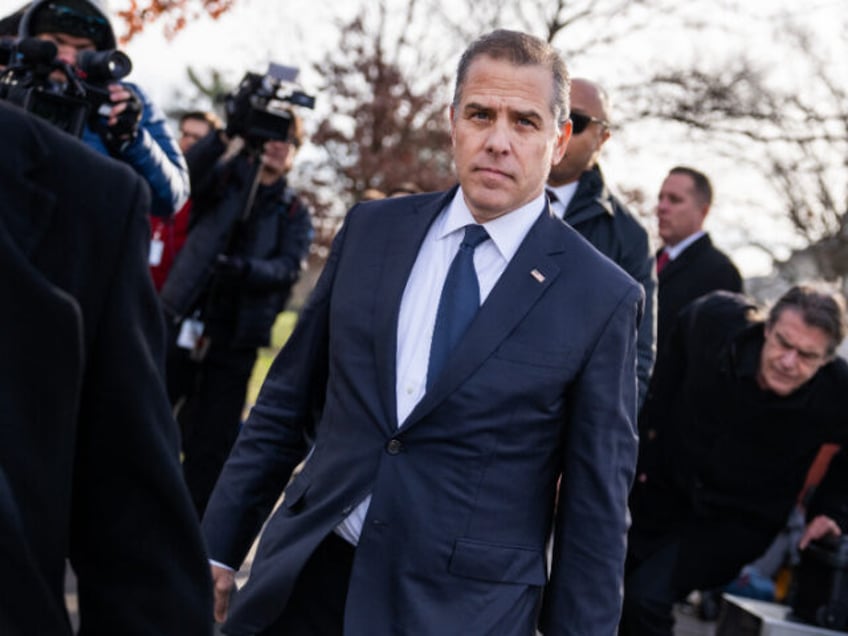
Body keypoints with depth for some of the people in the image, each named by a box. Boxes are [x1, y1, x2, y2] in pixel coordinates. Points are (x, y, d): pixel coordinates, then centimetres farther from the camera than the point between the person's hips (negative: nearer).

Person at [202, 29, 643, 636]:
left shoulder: (602, 299, -7)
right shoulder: (372, 229, 4)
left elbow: (595, 505, -4)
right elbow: (288, 398, 10)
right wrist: (218, 545, 10)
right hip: (306, 579, 3)